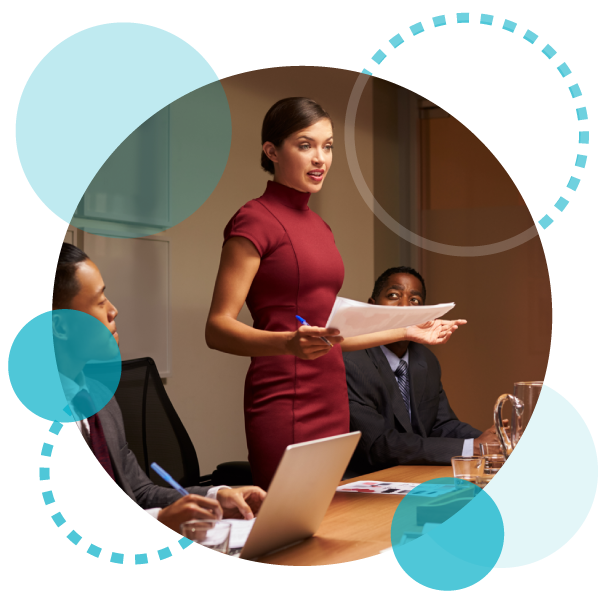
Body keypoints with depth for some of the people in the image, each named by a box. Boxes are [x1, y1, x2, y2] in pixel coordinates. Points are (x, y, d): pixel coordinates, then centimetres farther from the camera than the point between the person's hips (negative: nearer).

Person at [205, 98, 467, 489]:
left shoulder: (319, 226, 18)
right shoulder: (254, 220, -6)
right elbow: (218, 329, -13)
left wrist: (406, 332, 23)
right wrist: (290, 343, -29)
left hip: (331, 399, 8)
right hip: (283, 402, -8)